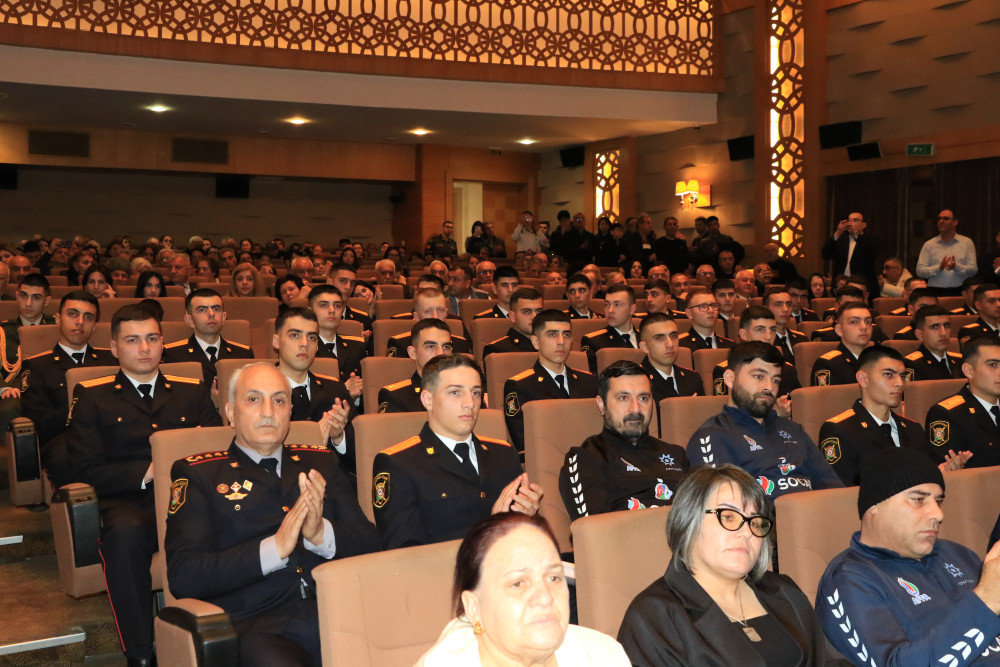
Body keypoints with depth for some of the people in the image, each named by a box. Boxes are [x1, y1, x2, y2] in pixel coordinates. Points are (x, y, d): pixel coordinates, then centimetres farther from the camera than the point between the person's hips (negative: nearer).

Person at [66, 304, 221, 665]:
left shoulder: (193, 391, 22)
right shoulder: (91, 396, 14)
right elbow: (85, 470, 3)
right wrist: (148, 471, -9)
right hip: (126, 502, -1)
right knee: (126, 531, -39)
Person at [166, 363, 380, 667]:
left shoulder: (320, 462, 22)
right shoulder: (197, 474, 11)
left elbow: (370, 543, 14)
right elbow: (182, 576, -2)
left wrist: (322, 534, -7)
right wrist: (273, 548, -13)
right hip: (256, 626, -3)